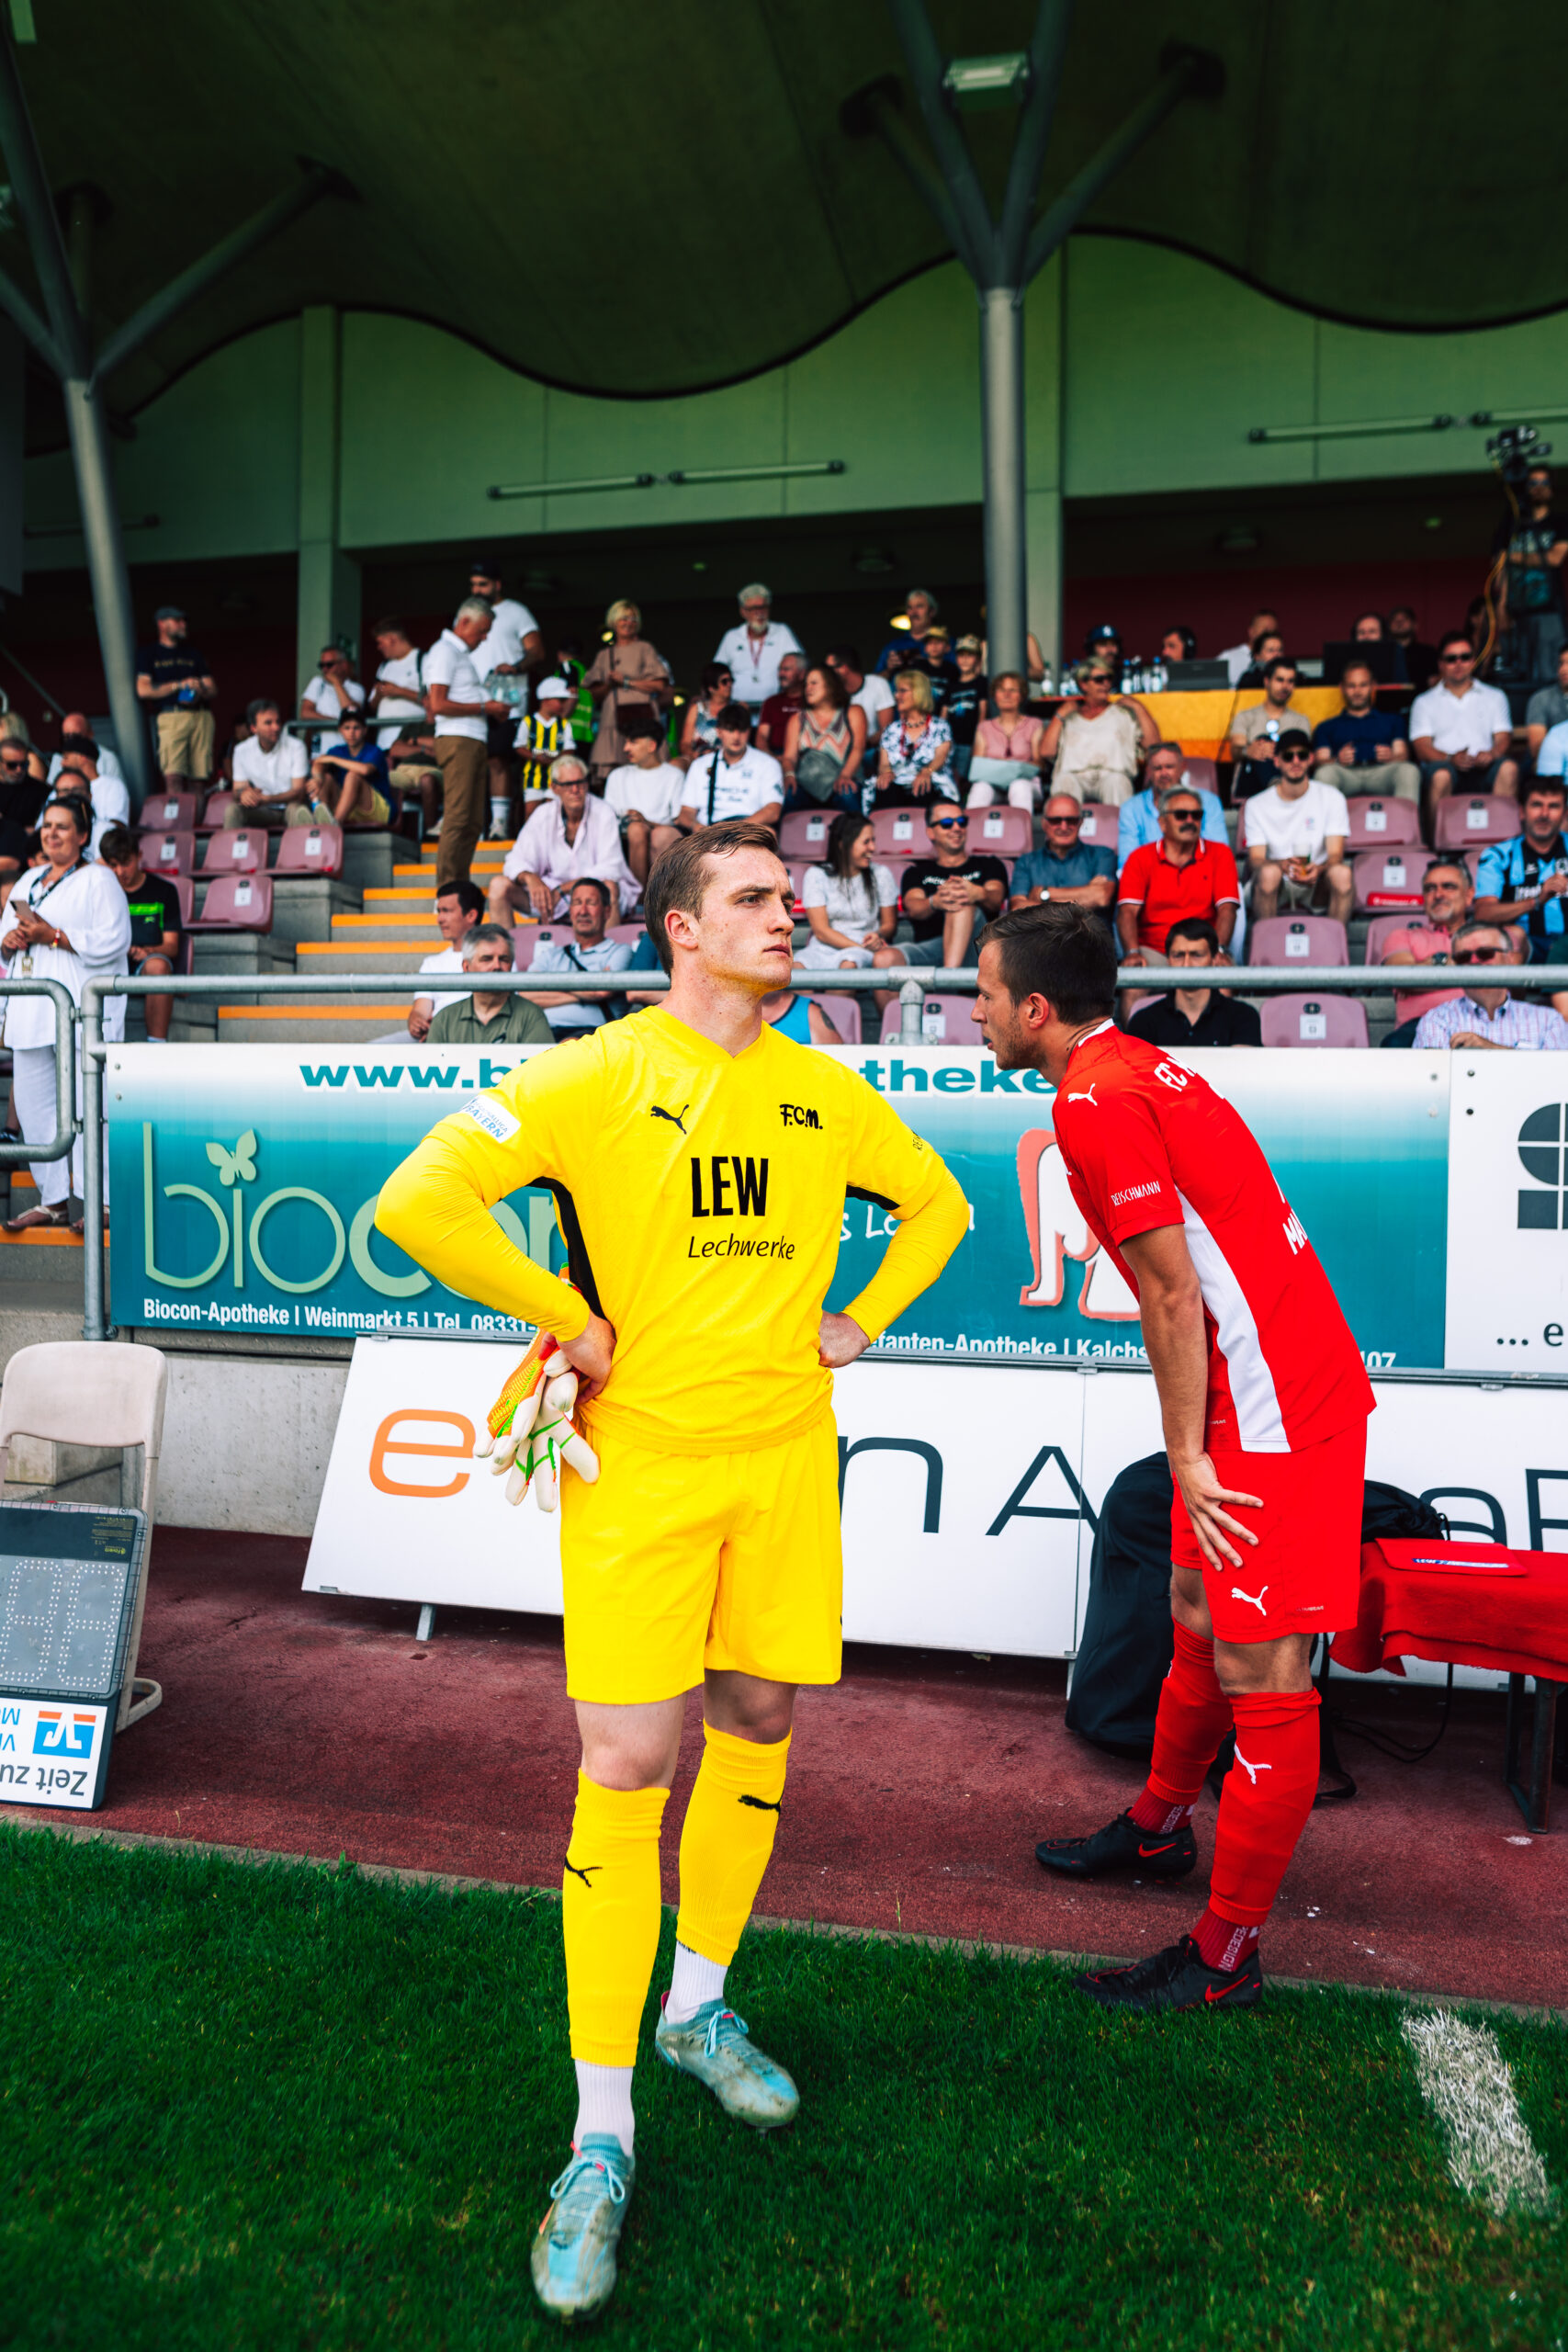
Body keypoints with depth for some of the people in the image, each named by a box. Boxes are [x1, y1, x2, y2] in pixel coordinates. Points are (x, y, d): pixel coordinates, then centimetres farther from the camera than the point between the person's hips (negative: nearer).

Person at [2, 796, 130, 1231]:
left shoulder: (98, 879, -1)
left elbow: (113, 940, -13)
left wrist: (54, 936, -16)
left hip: (81, 1010, -7)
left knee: (87, 1103, -10)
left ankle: (102, 1199, -4)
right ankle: (55, 1199, 15)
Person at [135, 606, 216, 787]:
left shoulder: (192, 653, 25)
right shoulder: (147, 653, 13)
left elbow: (212, 688, 19)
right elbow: (143, 690, 0)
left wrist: (200, 691, -5)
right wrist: (179, 685, -7)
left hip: (201, 716, 4)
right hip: (171, 716, -4)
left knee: (200, 776, -4)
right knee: (173, 776, -19)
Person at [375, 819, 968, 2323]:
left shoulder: (825, 1092, 6)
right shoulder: (596, 1075, -9)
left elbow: (937, 1203, 22)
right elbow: (418, 1204, -17)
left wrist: (860, 1320, 10)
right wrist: (568, 1320, -13)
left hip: (787, 1455, 5)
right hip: (640, 1460, -5)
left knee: (757, 1724, 14)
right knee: (624, 1770, -4)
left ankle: (697, 2008, 38)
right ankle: (602, 2137, 13)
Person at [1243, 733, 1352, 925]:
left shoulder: (1331, 797, 4)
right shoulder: (1257, 805, 2)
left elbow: (1336, 854, -6)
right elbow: (1255, 858, -7)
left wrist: (1319, 869, -31)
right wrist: (1282, 865, -31)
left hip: (1316, 884, 1)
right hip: (1276, 887, -1)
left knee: (1342, 873, -32)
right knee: (1269, 872, -35)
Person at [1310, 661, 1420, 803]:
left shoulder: (1390, 721, 33)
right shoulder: (1327, 727, 30)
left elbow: (1403, 755, 18)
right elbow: (1321, 761, 13)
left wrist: (1391, 757, -9)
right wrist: (1338, 761, -13)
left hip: (1381, 773, 1)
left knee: (1410, 770, -33)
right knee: (1325, 773, -37)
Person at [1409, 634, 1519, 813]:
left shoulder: (1495, 696, 25)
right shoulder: (1424, 702, 19)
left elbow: (1503, 738, 12)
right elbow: (1422, 746, 5)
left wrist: (1492, 754, -14)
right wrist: (1451, 758, -16)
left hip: (1483, 768, 2)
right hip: (1446, 764, -2)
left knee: (1509, 768, -32)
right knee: (1441, 774, -38)